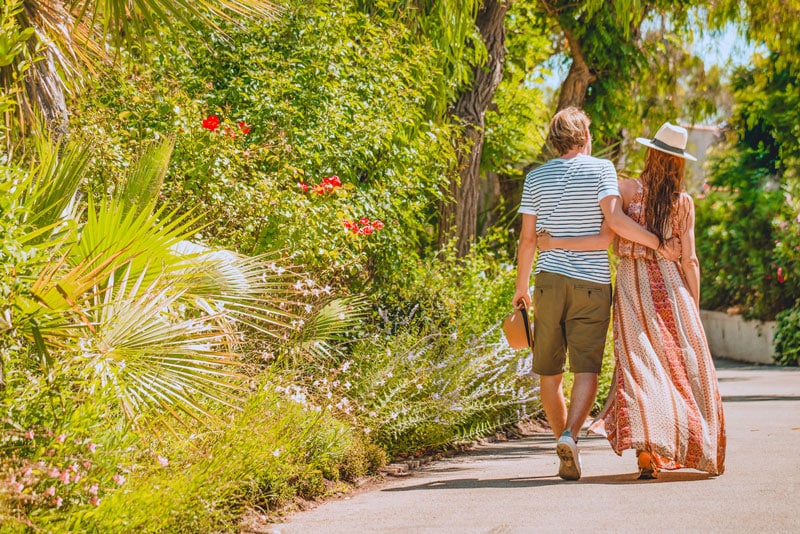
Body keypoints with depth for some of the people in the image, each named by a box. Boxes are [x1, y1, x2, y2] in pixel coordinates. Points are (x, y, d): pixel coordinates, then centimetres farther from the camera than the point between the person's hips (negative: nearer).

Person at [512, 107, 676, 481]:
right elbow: (614, 219, -14)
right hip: (593, 282, -2)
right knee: (587, 369, -5)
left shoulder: (536, 177, 8)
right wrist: (658, 243, -6)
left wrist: (522, 286, 16)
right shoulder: (601, 169, 0)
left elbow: (528, 237, 7)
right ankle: (570, 435, -25)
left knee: (549, 372, 11)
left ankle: (562, 438, 14)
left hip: (550, 279, 2)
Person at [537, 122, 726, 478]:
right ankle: (698, 446, 20)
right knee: (684, 364, 12)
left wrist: (555, 243, -10)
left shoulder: (626, 190, -5)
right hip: (670, 285, 1)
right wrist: (694, 308, 9)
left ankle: (647, 455, -15)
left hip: (632, 284, -1)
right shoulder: (684, 202, 1)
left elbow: (604, 239, -16)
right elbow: (689, 260, 1)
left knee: (640, 365, -3)